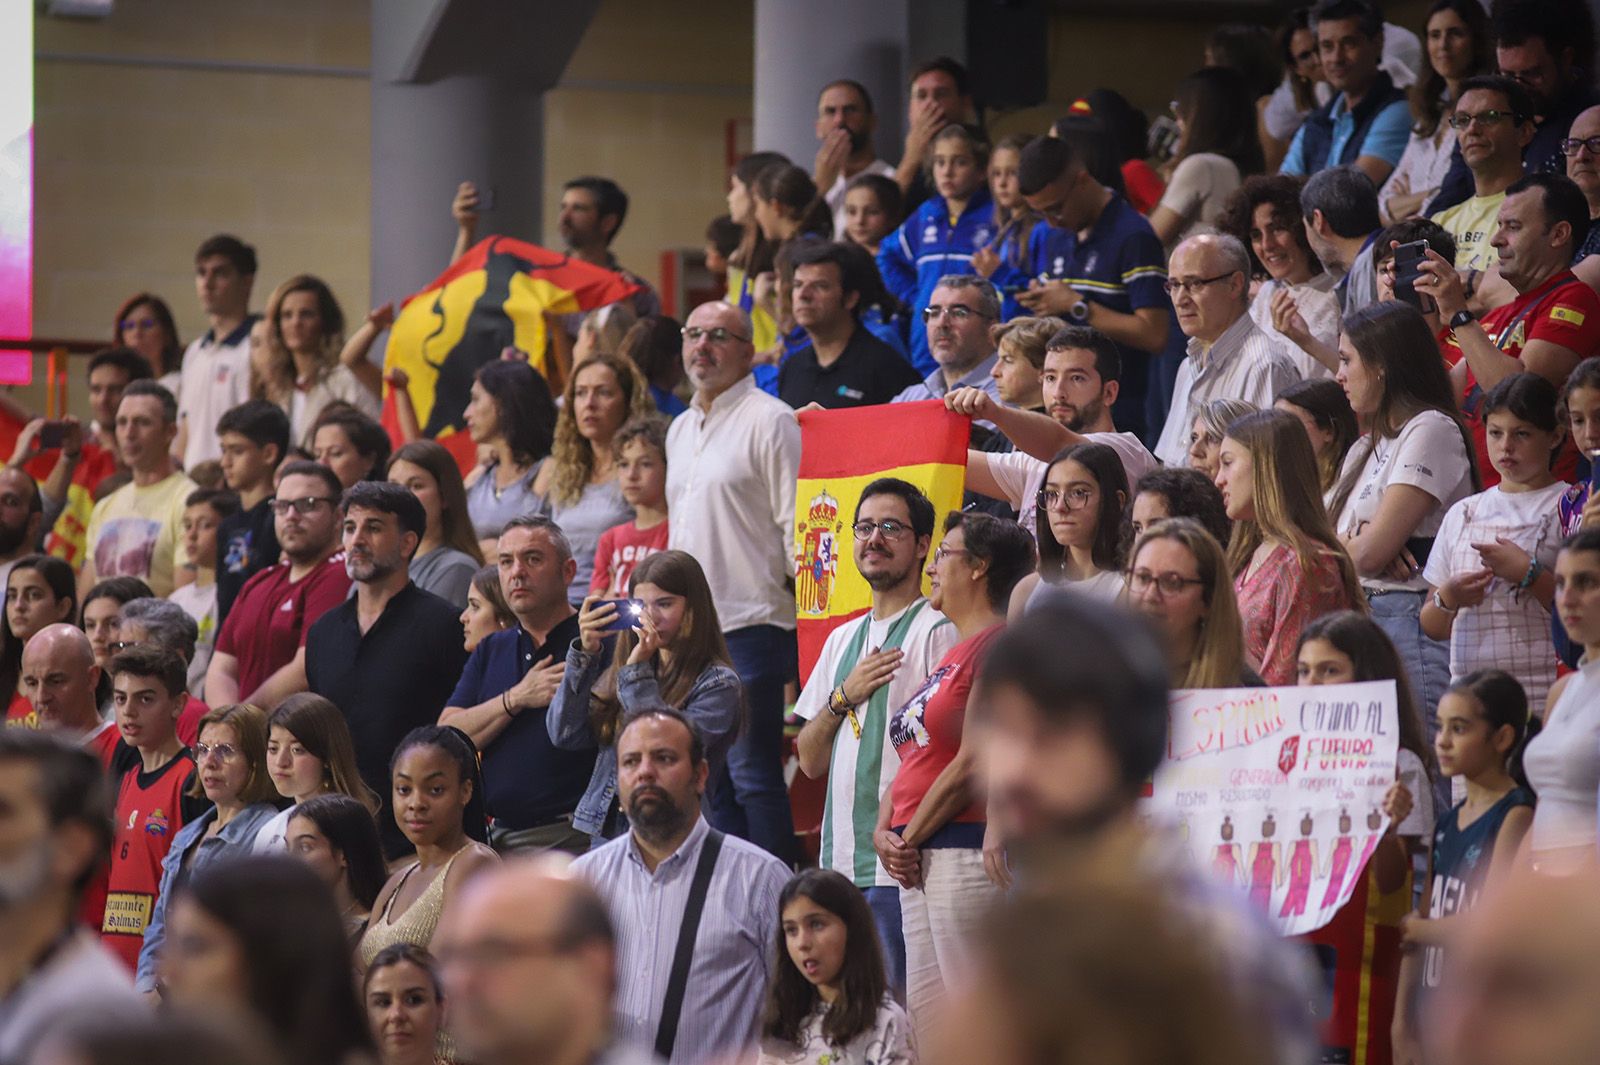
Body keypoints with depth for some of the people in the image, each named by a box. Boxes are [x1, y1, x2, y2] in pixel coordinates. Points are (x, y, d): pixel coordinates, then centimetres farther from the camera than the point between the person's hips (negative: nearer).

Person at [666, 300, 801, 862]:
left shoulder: (769, 421, -6)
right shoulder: (681, 429, 19)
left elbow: (796, 525, -11)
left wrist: (801, 591, -17)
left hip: (750, 625, -8)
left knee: (752, 774, -9)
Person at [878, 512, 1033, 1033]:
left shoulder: (997, 643, -9)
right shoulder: (953, 653, 23)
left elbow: (974, 764, -14)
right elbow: (913, 758, 21)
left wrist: (909, 838, -6)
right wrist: (884, 831, 4)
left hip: (966, 851, -10)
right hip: (919, 864, 10)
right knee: (925, 1024, 8)